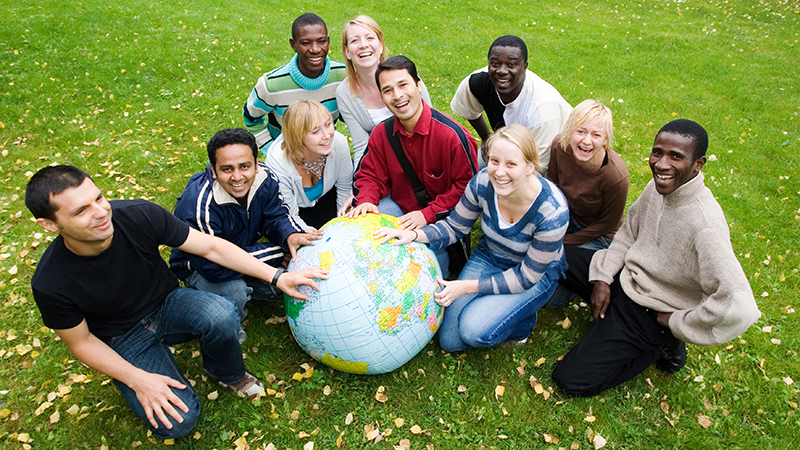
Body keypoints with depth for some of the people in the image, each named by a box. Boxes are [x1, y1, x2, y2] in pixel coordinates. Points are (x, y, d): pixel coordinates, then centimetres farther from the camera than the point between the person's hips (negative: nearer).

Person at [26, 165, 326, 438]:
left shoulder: (139, 215, -24)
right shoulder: (50, 284, -26)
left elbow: (210, 247, -17)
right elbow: (81, 342, -9)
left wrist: (276, 276, -20)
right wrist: (138, 380, -19)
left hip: (167, 304, 2)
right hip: (123, 340, -1)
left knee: (222, 315, -32)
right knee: (177, 422, -21)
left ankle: (226, 373, 1)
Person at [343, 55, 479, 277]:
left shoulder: (452, 134, -22)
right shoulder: (381, 134, -5)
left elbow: (468, 186, -15)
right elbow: (371, 176, 5)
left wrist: (427, 214, -20)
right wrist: (366, 201, -18)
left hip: (441, 218, -4)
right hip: (399, 207, 4)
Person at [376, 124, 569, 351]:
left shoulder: (552, 211, -32)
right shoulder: (483, 182, -22)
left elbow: (528, 276, -23)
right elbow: (455, 226, -5)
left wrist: (467, 287, -27)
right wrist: (415, 235, -25)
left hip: (536, 274, -4)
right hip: (488, 257, 4)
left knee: (476, 330, -27)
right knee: (449, 340, -3)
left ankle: (522, 324, 4)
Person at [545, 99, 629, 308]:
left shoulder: (616, 177, -35)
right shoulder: (560, 146, -22)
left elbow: (607, 224, -18)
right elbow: (552, 184, -4)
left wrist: (562, 243, -18)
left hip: (598, 236, -5)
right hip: (568, 216, 5)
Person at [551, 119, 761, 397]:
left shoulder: (706, 226, -33)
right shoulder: (658, 186, -8)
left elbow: (739, 307, -40)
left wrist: (678, 322, -23)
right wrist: (603, 278, -1)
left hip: (650, 316, -7)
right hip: (624, 279, 7)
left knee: (570, 381, -9)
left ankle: (664, 342, 4)